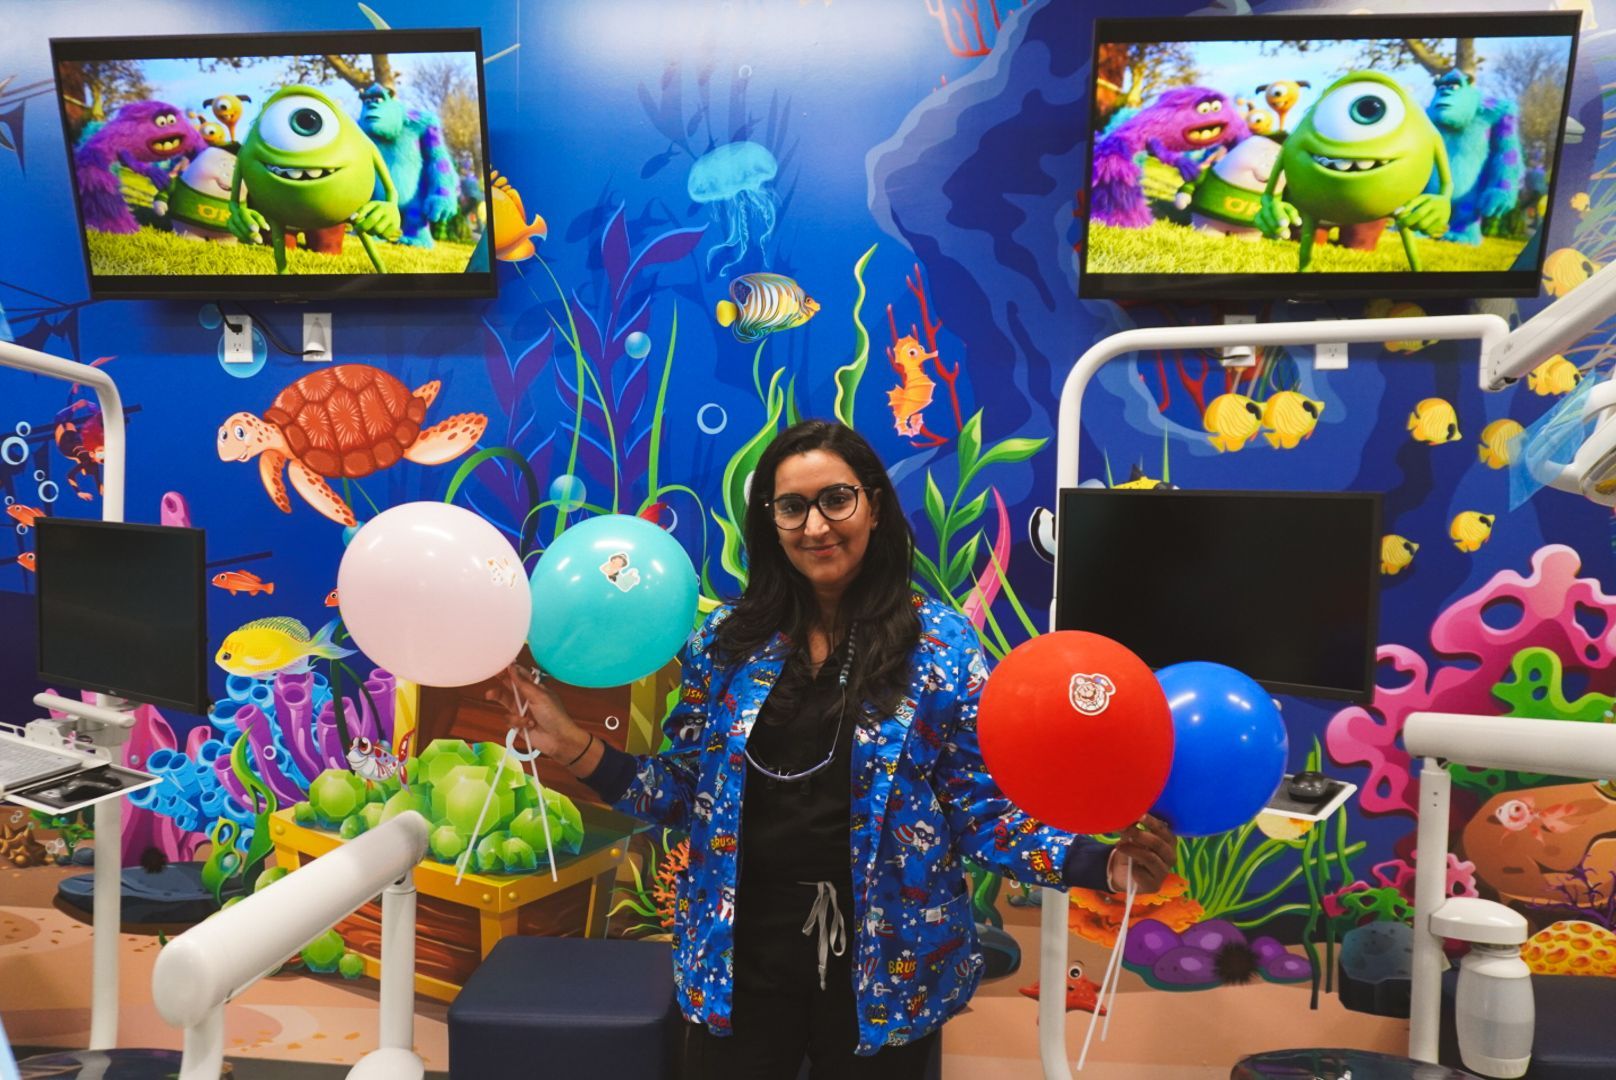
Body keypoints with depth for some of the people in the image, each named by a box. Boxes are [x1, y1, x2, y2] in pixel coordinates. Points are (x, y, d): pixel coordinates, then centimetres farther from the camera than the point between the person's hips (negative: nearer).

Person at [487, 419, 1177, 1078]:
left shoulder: (941, 643, -8)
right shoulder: (728, 638, -1)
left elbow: (981, 810, -7)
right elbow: (684, 795, 2)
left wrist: (1100, 863, -21)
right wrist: (575, 747, -10)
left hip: (885, 963, -1)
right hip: (740, 954, 2)